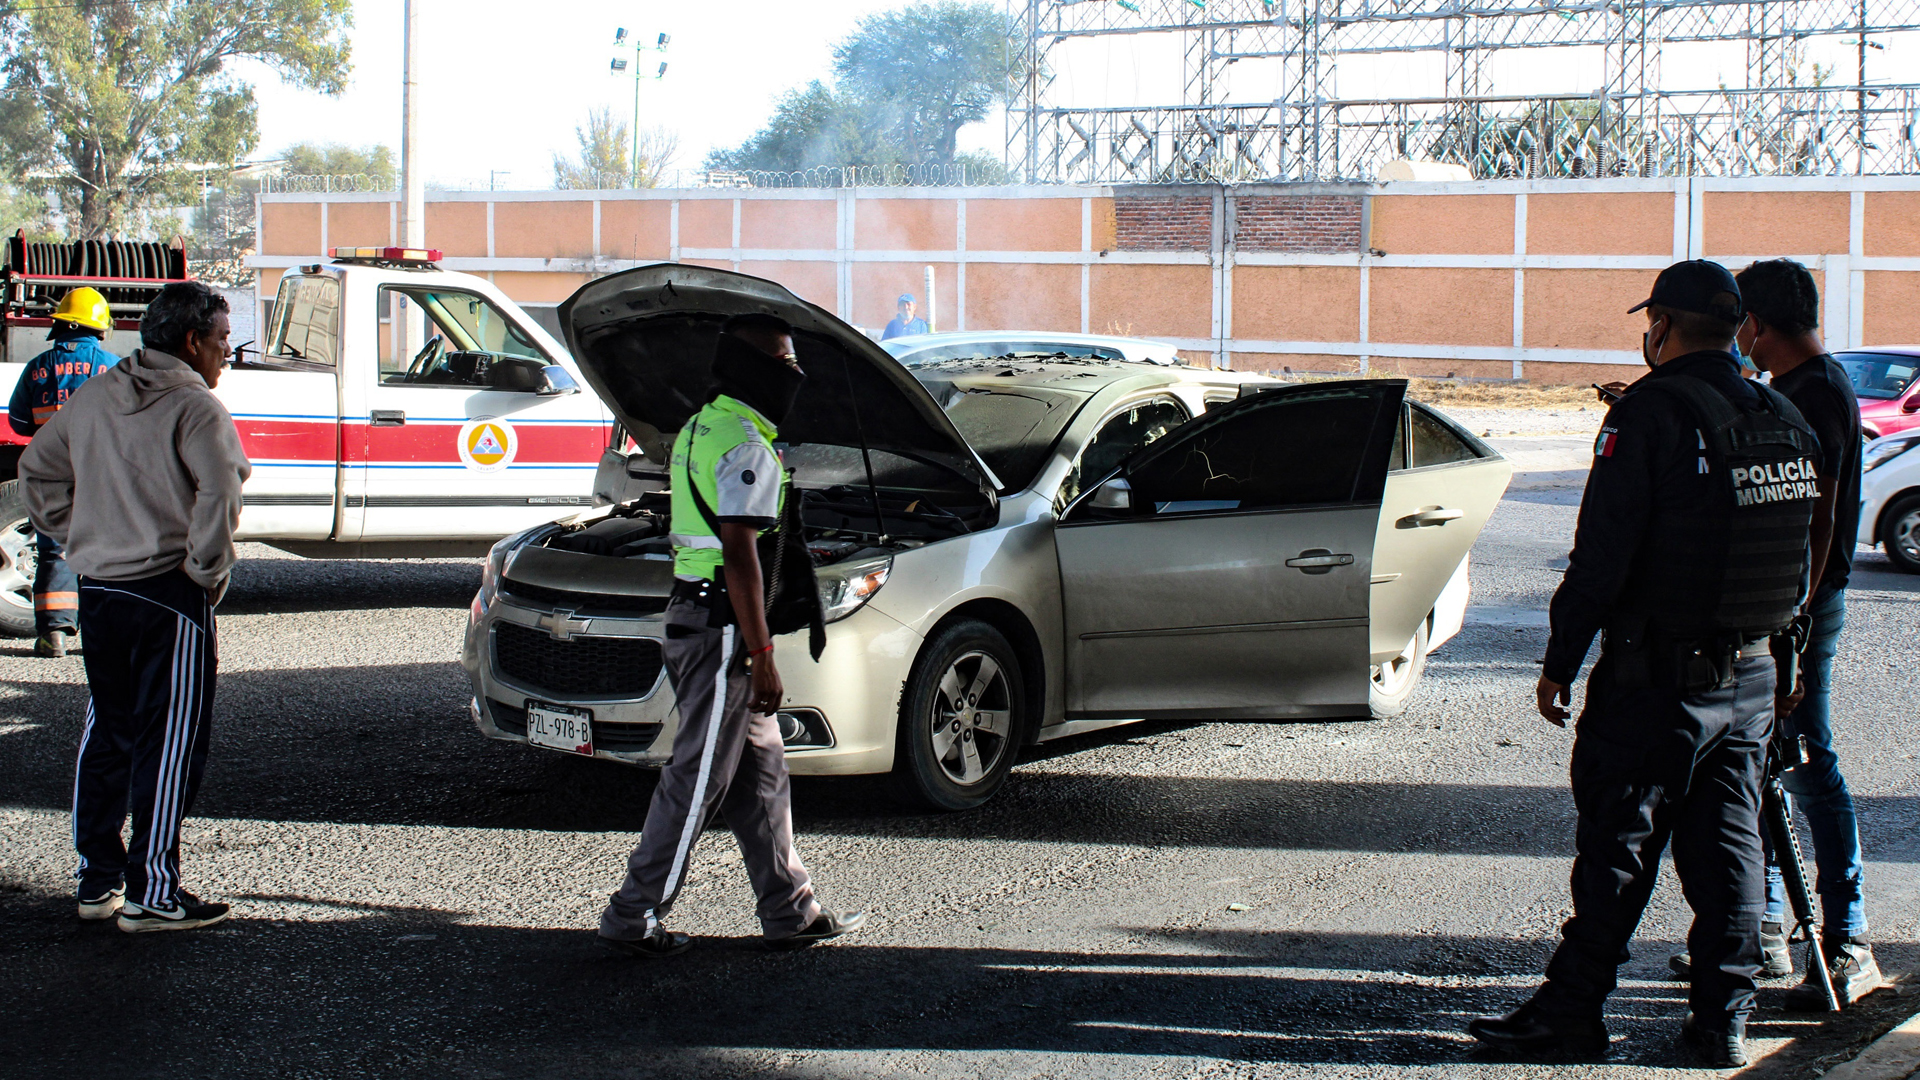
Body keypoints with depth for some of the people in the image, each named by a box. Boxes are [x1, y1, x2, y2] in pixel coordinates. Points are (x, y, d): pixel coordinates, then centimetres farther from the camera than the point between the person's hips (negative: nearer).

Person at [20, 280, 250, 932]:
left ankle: (97, 880, 22)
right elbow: (218, 494, -25)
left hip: (97, 591, 7)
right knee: (169, 742, -1)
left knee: (105, 733, 17)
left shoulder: (92, 397, 11)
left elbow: (38, 469, 20)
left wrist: (73, 537, 19)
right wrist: (208, 571, -14)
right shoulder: (195, 408, -12)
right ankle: (151, 895, 0)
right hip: (169, 597, -7)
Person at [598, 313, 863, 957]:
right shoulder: (745, 446, -16)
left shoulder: (702, 429, 16)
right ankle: (633, 918, 4)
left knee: (762, 772, 13)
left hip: (692, 610, 11)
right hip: (721, 630, -11)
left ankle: (791, 913, 19)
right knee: (698, 780, -3)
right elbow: (739, 554, -22)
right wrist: (762, 655, -21)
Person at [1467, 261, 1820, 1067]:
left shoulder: (1651, 413, -14)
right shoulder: (1785, 423, 7)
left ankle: (1570, 1013, 8)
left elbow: (1601, 555, -16)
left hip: (1656, 681, -6)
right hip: (1750, 678, 6)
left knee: (1617, 849, 1)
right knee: (1728, 848, 12)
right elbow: (1796, 561, 14)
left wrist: (1559, 661, -10)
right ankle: (1724, 1021, 16)